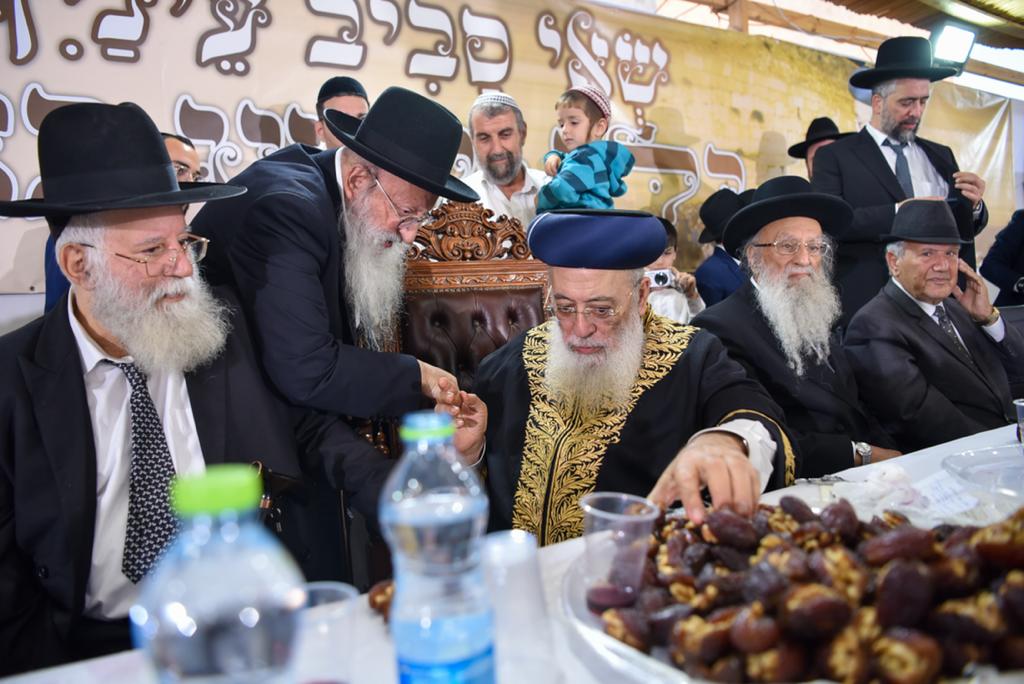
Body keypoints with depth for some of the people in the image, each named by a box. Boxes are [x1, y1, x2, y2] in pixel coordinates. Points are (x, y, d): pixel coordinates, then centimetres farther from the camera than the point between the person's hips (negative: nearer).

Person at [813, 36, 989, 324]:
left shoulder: (941, 156, 14)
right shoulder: (834, 156, 0)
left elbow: (965, 230, 16)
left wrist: (973, 206, -6)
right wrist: (899, 212, -20)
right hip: (868, 305, -4)